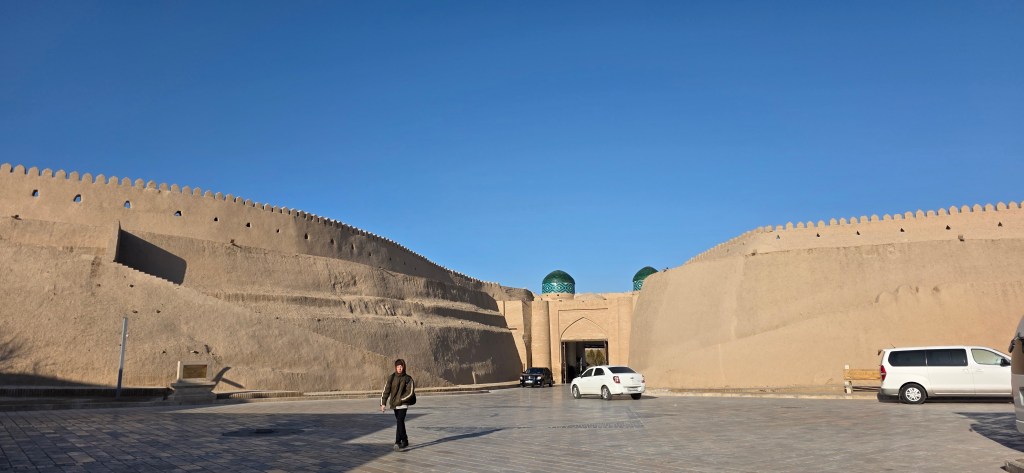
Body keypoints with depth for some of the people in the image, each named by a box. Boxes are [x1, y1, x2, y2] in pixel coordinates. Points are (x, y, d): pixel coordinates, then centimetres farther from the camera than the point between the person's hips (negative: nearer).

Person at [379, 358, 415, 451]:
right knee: (400, 423, 14)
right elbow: (386, 390, 3)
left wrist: (400, 400, -16)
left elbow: (410, 393, -9)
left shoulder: (408, 379, -5)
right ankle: (405, 441, 27)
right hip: (394, 405, 4)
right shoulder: (391, 378, 4)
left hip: (403, 404, -4)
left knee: (400, 422, -16)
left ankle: (397, 443, -17)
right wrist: (383, 403, -5)